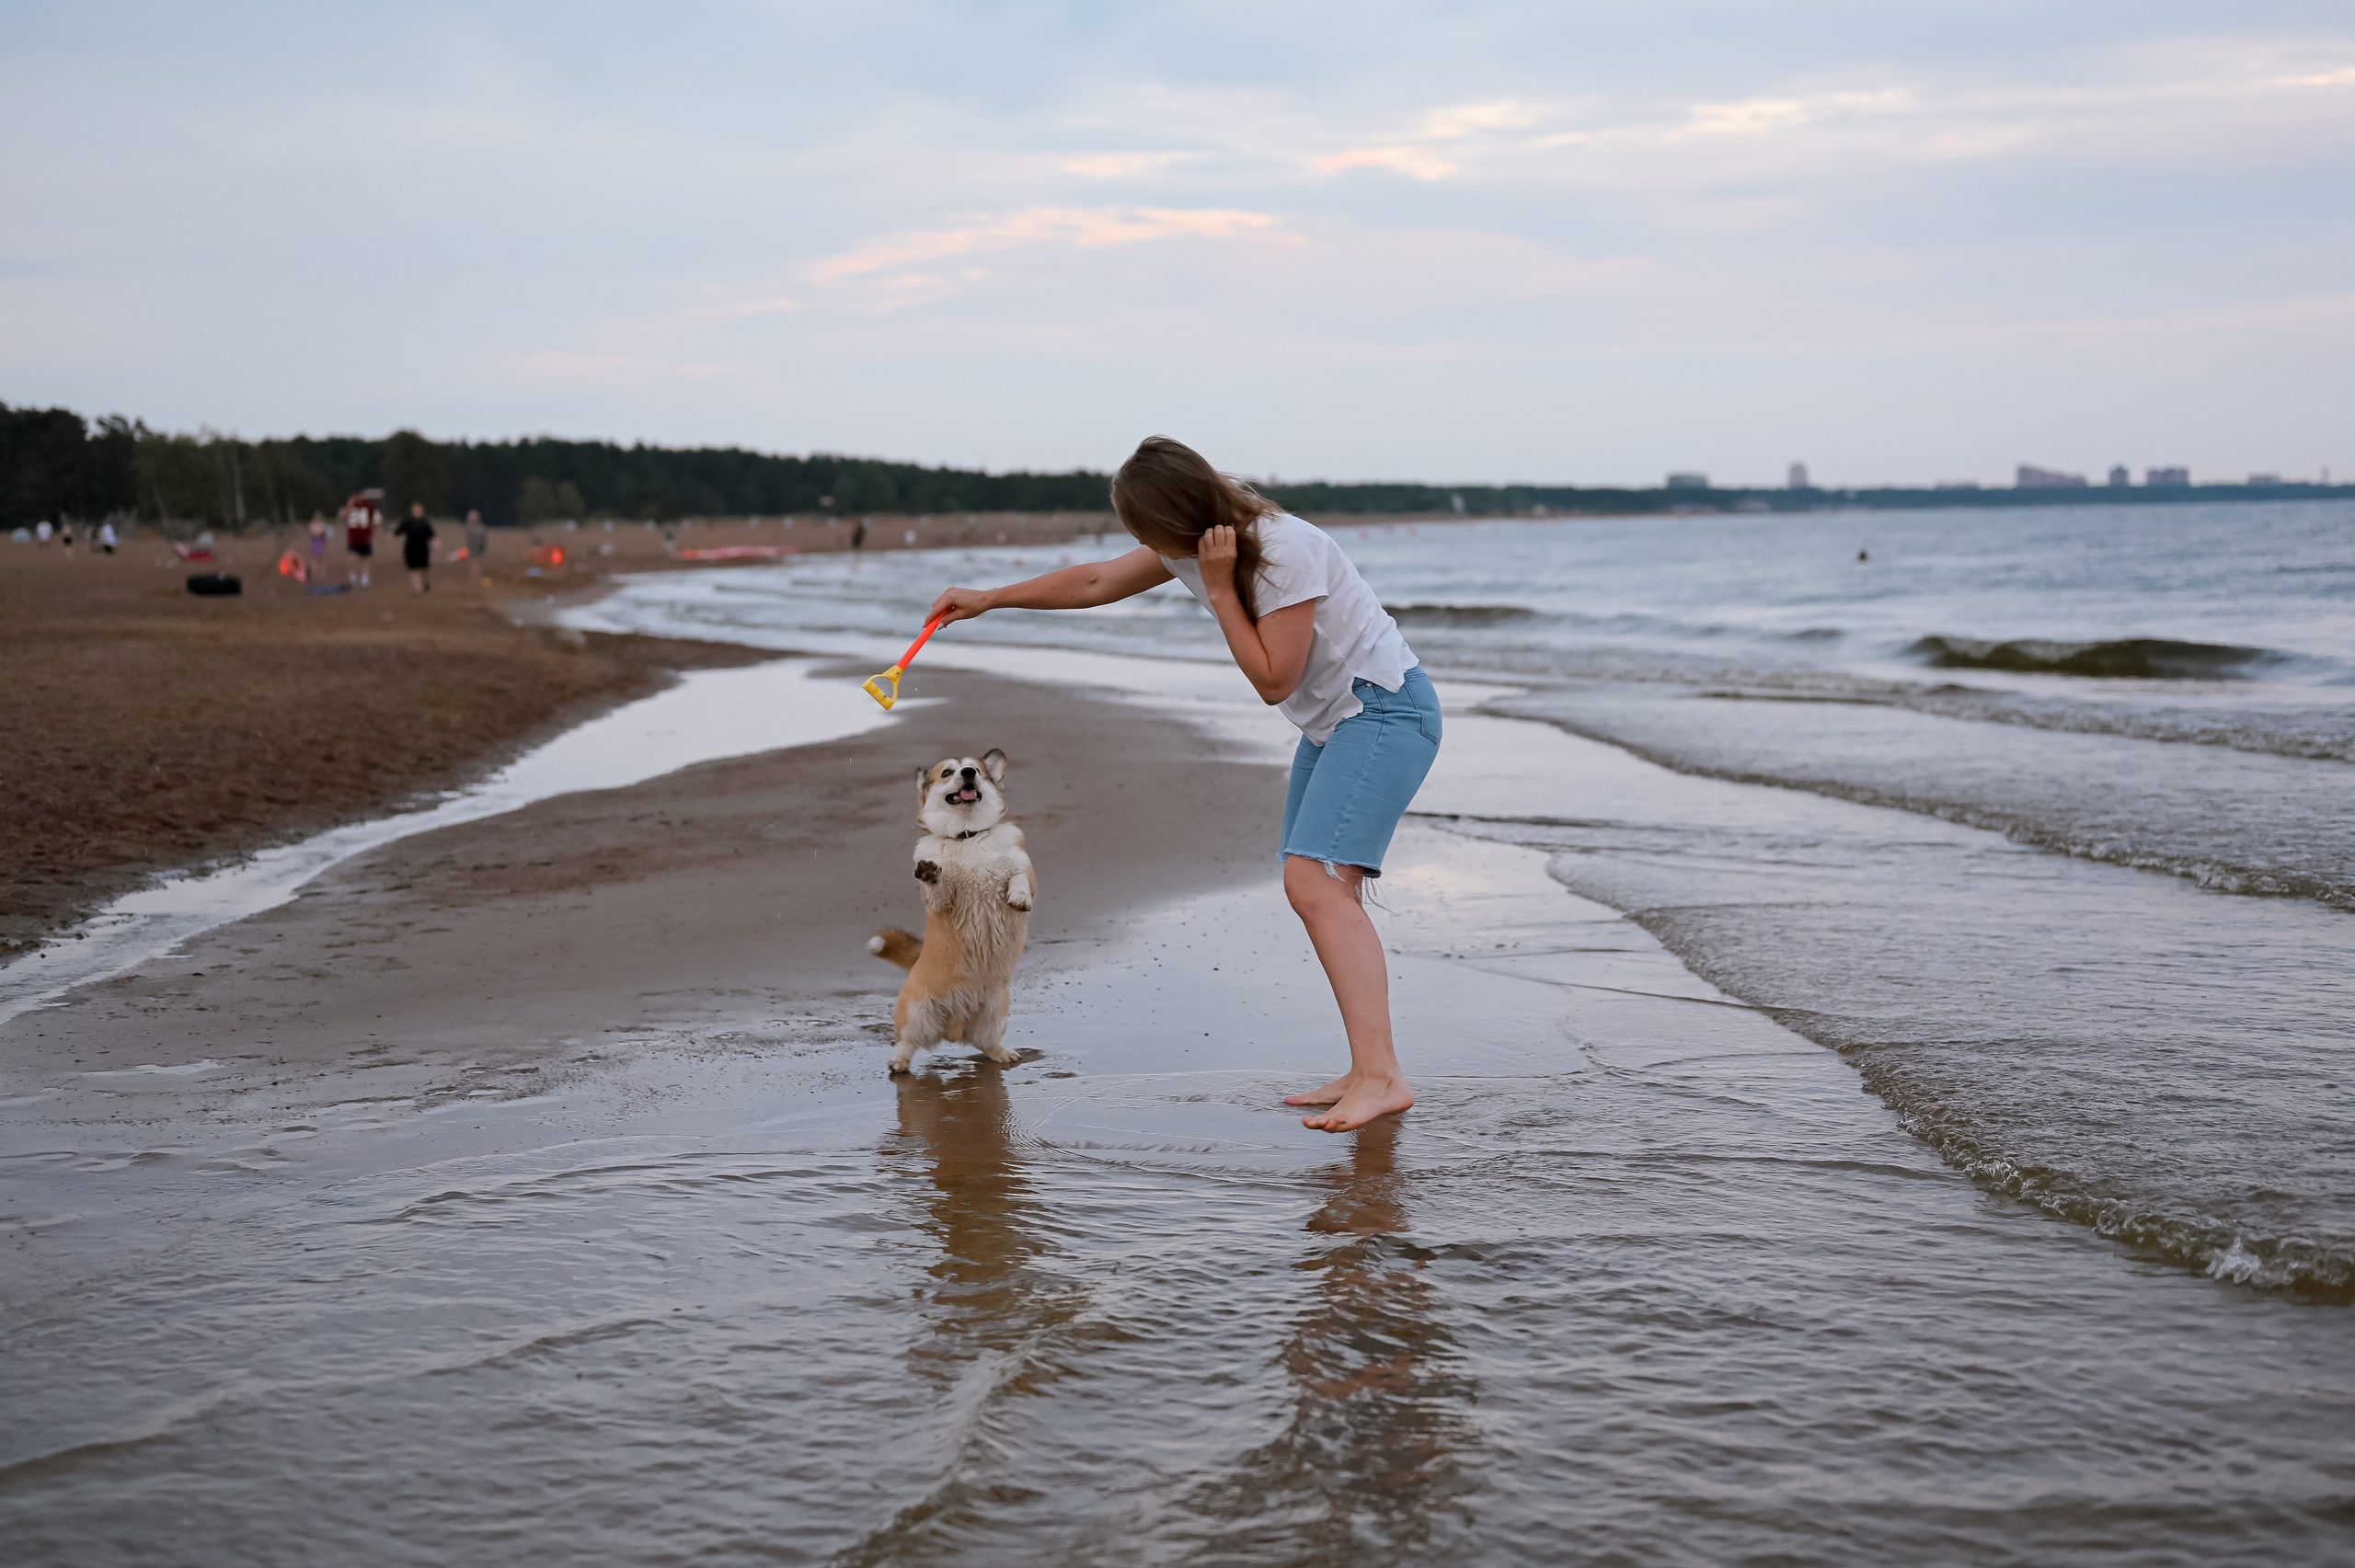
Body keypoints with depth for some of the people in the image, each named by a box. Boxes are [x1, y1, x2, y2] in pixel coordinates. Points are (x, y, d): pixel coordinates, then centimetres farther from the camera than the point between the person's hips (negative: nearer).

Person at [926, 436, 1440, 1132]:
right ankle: (1366, 1074, 4)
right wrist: (989, 599, 19)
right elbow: (1098, 582, 16)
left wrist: (1219, 589, -20)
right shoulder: (1198, 543, 3)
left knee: (1315, 882, -21)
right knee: (1320, 892, 3)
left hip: (1385, 708, -10)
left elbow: (1273, 680, -21)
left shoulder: (1286, 552, -24)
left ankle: (1382, 1076, -27)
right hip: (1333, 720, 10)